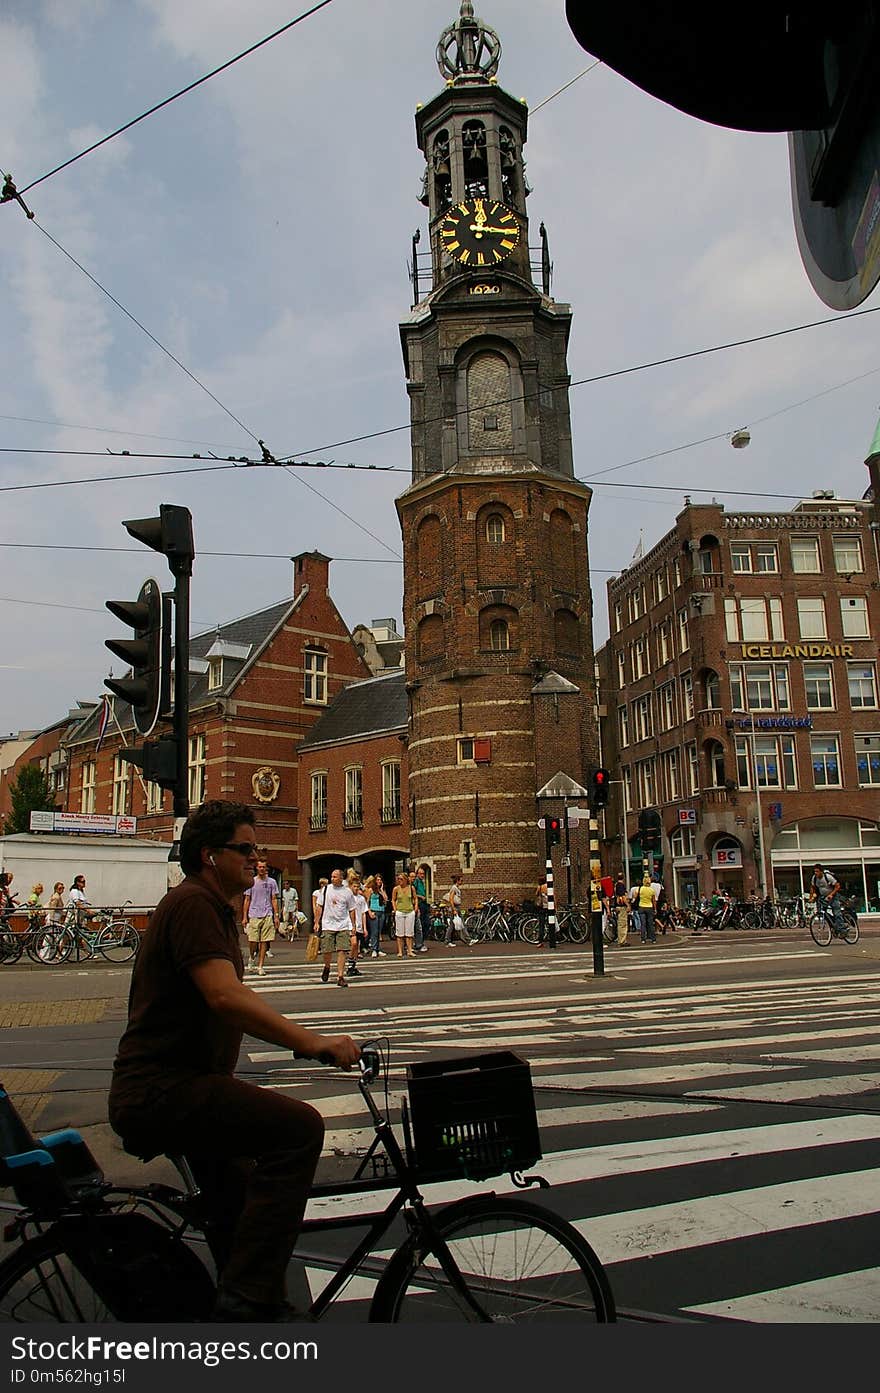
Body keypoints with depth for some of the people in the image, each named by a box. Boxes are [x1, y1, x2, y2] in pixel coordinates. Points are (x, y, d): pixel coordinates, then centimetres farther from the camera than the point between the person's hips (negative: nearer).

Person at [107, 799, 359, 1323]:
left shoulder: (213, 908, 17)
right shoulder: (191, 903, -17)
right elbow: (225, 996, -33)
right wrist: (310, 1041, -36)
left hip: (175, 1085, 11)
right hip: (161, 1090, -11)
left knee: (239, 1205, 28)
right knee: (299, 1127, -25)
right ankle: (246, 1299, -20)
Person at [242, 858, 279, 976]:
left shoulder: (272, 882, 7)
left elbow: (274, 900, 9)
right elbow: (247, 900, 8)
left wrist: (276, 916, 2)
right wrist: (244, 917, 3)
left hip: (267, 915, 1)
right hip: (253, 915, -1)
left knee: (264, 941, -1)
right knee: (252, 940, -6)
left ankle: (260, 966, 5)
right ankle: (251, 957, 24)